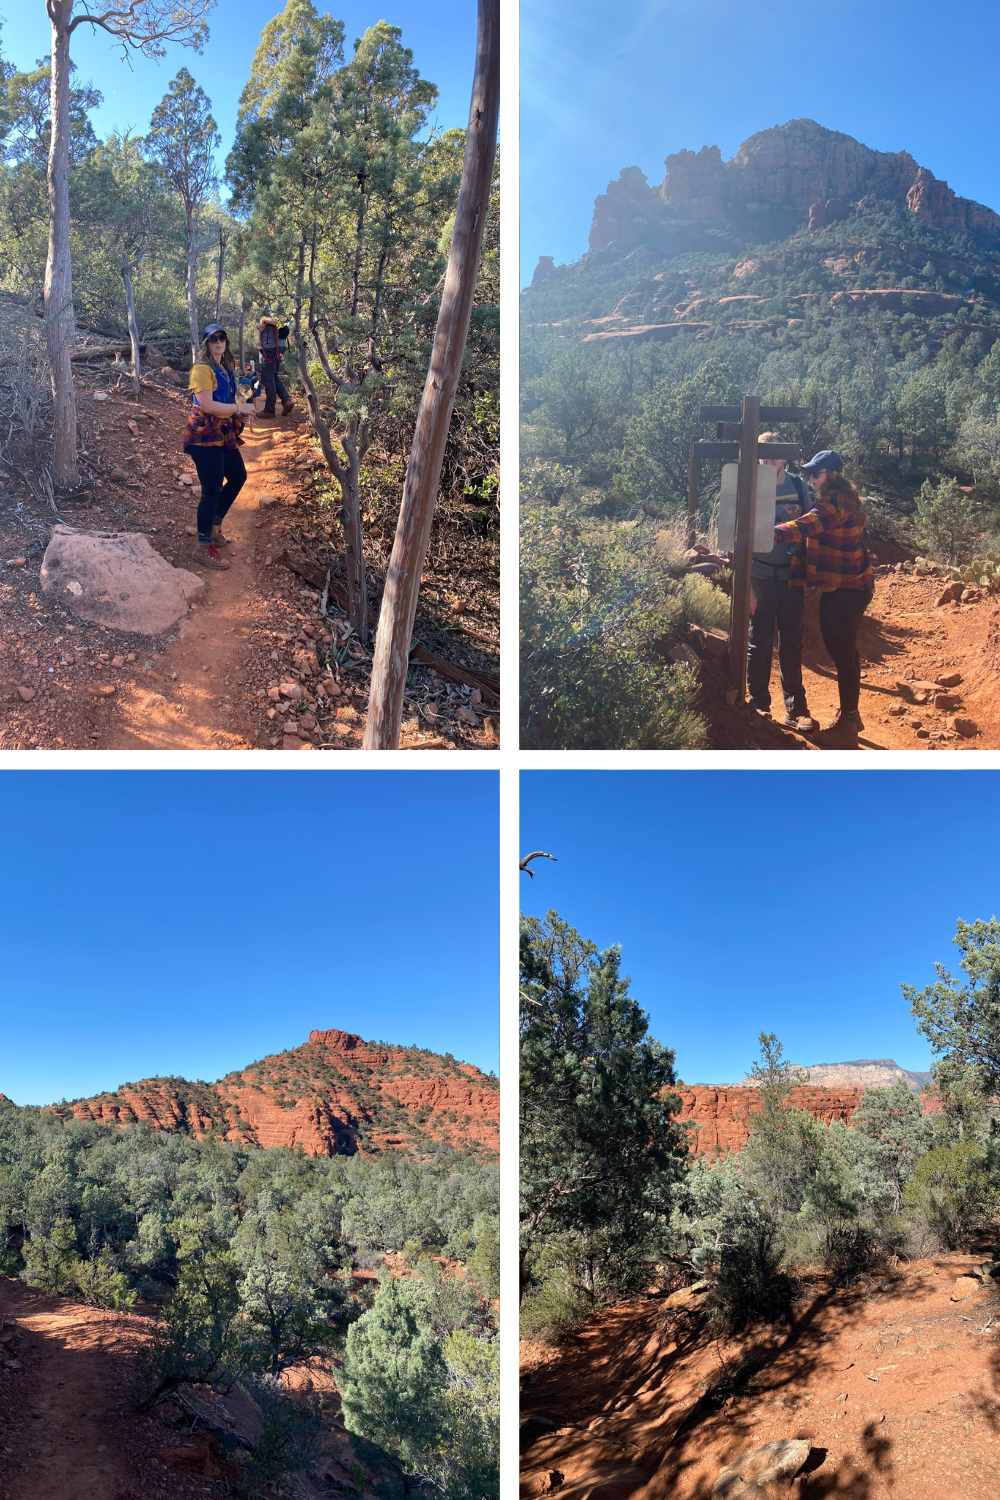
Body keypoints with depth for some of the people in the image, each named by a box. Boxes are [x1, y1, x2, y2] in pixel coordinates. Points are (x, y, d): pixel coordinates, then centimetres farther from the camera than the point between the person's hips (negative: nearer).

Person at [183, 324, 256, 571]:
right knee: (212, 489, -8)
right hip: (205, 436, -9)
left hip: (224, 434, 9)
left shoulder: (225, 368, 15)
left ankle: (214, 525, 33)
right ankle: (203, 548, -2)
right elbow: (206, 405, -23)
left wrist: (241, 408, 3)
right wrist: (239, 408, -15)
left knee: (238, 476, 19)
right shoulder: (202, 369, -13)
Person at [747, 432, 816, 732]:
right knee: (759, 645, 6)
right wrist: (747, 586, -11)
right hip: (761, 578, -3)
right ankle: (759, 706, 18)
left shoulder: (798, 486, 3)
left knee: (792, 645, 8)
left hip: (792, 577, 3)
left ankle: (795, 709, 16)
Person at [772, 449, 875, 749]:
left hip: (842, 591, -11)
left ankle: (846, 729, 1)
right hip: (853, 585, 11)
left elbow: (805, 527, -37)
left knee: (842, 654, -6)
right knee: (845, 650, 21)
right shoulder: (845, 499, 13)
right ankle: (849, 715, 35)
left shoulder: (834, 503, -20)